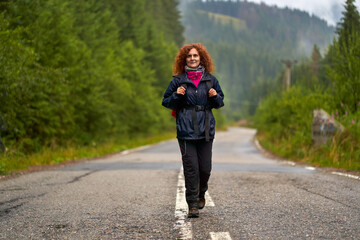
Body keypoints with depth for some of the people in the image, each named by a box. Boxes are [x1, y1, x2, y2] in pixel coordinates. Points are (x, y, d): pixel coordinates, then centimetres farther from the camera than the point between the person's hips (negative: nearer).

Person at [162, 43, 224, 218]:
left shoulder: (210, 80, 11)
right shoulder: (178, 80, 6)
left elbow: (220, 103, 18)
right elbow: (166, 102, 11)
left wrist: (215, 96, -3)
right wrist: (177, 95, -8)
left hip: (206, 129, 2)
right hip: (186, 129, -2)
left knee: (205, 168, 2)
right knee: (190, 168, -7)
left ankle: (201, 193, 32)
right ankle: (192, 204, 0)